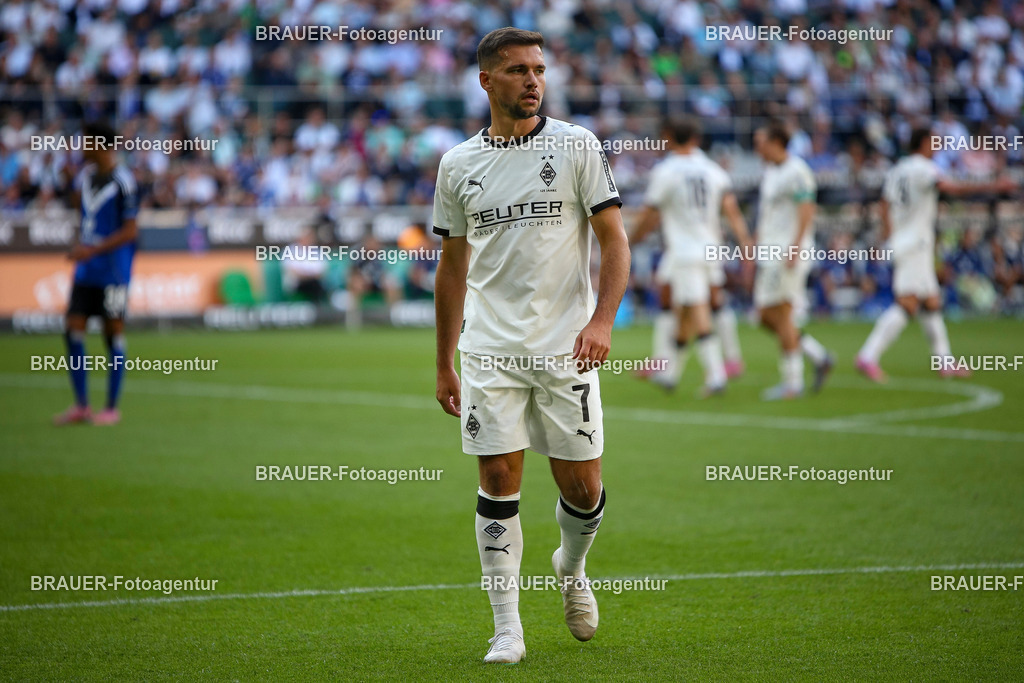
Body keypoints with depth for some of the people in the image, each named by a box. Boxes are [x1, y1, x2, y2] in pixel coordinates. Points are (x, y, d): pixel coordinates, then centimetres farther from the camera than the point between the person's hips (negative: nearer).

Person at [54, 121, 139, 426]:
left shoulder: (123, 182, -13)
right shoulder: (85, 177, 9)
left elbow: (130, 231, -14)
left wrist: (93, 250, -18)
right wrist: (79, 245, 7)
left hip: (113, 271, -7)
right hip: (86, 270, 7)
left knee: (113, 332, 0)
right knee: (73, 329, 1)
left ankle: (112, 408, 8)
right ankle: (81, 405, 9)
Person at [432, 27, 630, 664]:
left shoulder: (577, 146, 0)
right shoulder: (458, 165, 7)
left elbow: (614, 239, -2)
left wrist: (602, 319, -17)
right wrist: (444, 364, 14)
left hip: (566, 347, -1)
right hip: (490, 349, 1)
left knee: (581, 486, 2)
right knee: (499, 480, -5)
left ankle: (572, 568, 34)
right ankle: (507, 628, 1)